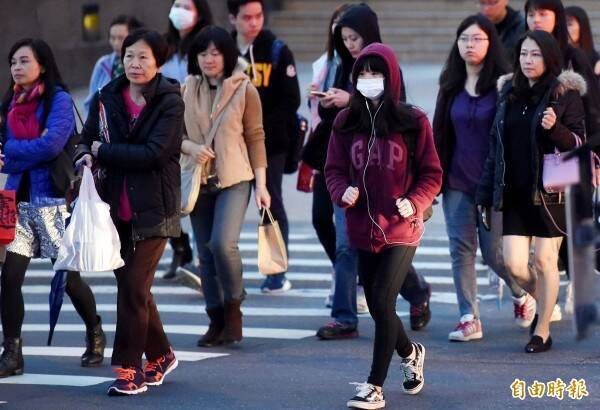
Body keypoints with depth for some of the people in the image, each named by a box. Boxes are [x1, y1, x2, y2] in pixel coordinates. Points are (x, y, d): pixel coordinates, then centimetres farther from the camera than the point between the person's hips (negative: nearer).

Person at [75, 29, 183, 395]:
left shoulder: (170, 102, -8)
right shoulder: (107, 98, 6)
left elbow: (153, 153, -19)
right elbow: (88, 141, 10)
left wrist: (102, 152, -13)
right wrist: (86, 157, -14)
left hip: (153, 209, -5)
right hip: (117, 208, 5)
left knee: (134, 286, -9)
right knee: (132, 286, 11)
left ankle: (128, 368, -2)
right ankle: (160, 356, 29)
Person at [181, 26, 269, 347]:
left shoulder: (244, 90, -2)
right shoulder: (186, 90, 5)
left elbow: (255, 138, 0)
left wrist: (261, 184, -5)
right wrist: (190, 148, -13)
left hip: (234, 179, -4)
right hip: (199, 181, 4)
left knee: (223, 243, -21)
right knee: (206, 253, 6)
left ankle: (233, 306, 0)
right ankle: (217, 320, 15)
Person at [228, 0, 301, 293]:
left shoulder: (277, 52, -1)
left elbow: (290, 101, -5)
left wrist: (263, 129, -13)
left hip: (269, 145, -2)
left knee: (272, 206, 4)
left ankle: (277, 274, 10)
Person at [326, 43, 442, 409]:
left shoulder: (413, 123, -5)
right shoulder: (346, 123, 4)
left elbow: (432, 174, -1)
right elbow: (334, 169, 8)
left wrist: (415, 202, -18)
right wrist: (342, 192, -12)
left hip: (401, 230, -4)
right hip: (363, 229, 4)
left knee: (383, 303, -13)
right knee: (377, 308, 14)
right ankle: (410, 353, 43)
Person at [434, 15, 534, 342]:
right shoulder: (452, 86, 8)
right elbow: (441, 133, 13)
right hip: (457, 181, 5)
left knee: (494, 251, -1)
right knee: (461, 250, 0)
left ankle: (522, 295, 28)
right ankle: (469, 319, 4)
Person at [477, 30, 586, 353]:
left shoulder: (565, 94, -3)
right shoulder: (509, 93, 12)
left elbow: (579, 141, -4)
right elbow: (496, 146, 15)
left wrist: (555, 128, -25)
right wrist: (486, 194, 13)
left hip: (550, 192, -4)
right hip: (515, 193, 4)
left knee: (545, 260, 0)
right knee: (514, 264, -1)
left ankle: (542, 330, 12)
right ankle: (542, 301, 29)